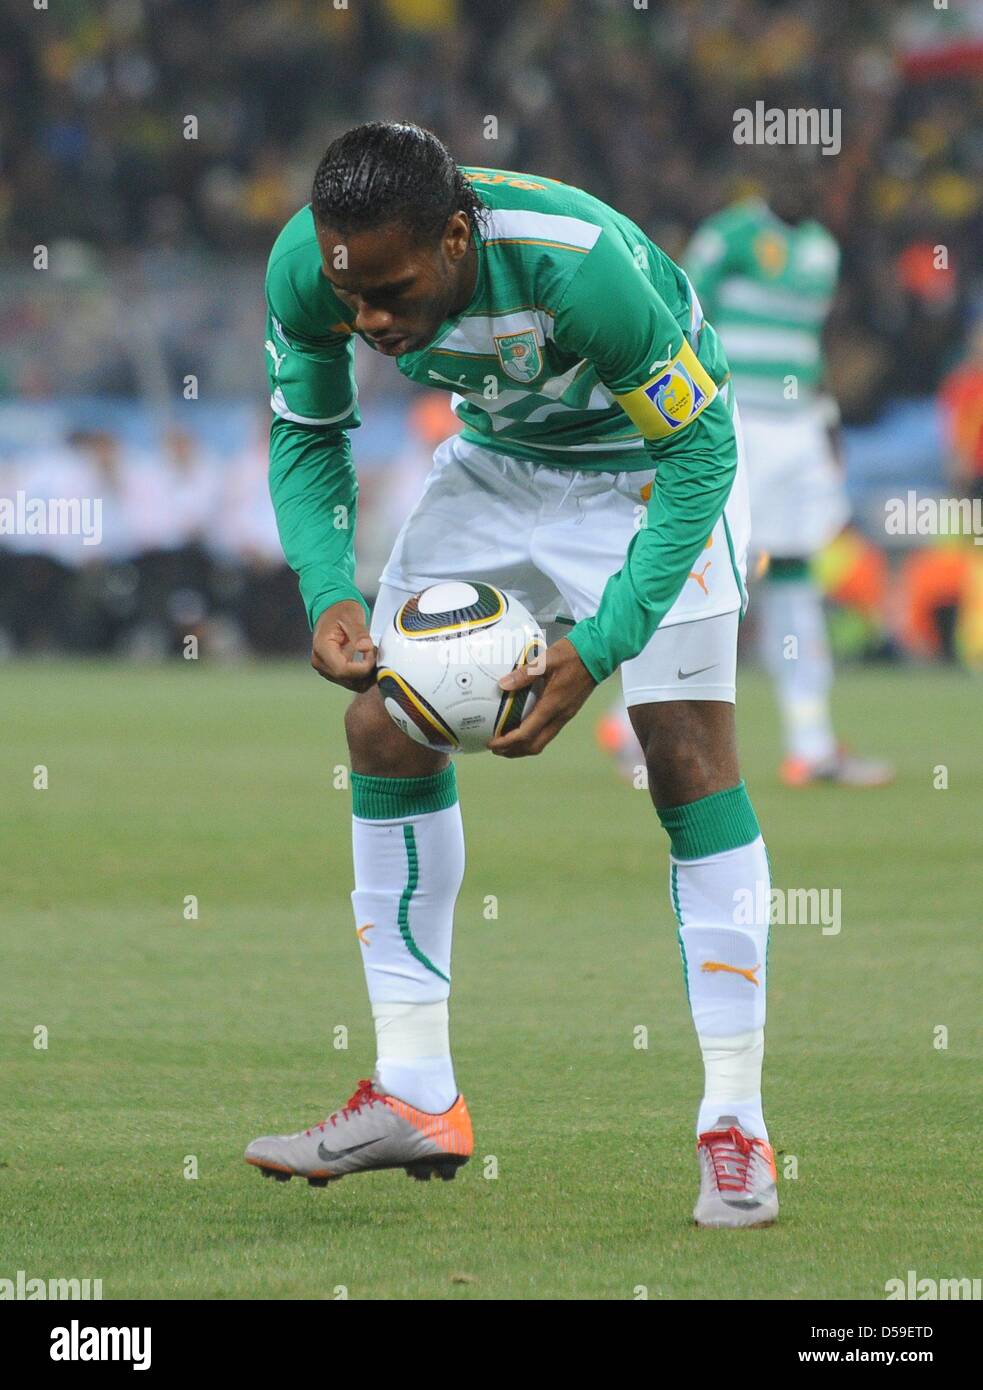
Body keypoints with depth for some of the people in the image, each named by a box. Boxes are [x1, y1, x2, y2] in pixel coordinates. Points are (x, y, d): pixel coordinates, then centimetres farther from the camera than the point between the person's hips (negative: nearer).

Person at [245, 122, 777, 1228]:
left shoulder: (578, 266, -40)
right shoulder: (309, 267, -25)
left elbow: (699, 448, -27)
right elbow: (305, 435, -5)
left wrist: (600, 644, -34)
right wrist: (330, 593, -23)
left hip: (649, 461, -5)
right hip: (495, 460, 5)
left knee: (689, 756, -15)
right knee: (384, 728, -2)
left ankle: (735, 1127, -10)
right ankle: (414, 1099, 6)